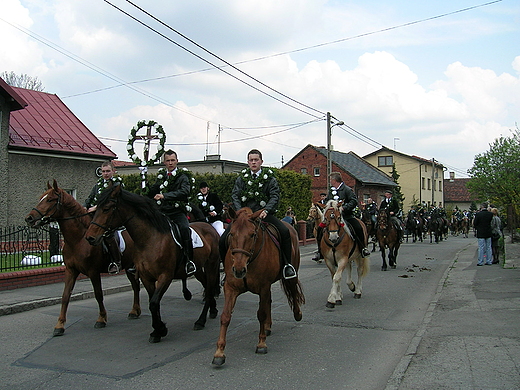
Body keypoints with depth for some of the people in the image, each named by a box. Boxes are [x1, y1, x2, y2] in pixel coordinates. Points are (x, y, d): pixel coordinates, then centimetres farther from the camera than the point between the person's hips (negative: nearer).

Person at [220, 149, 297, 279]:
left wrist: (266, 210, -24)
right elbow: (235, 196, 3)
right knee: (223, 240, -12)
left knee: (284, 232, -27)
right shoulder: (241, 178, 13)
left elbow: (275, 196, -5)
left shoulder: (270, 178, 7)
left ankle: (287, 264, -11)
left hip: (263, 214, -2)